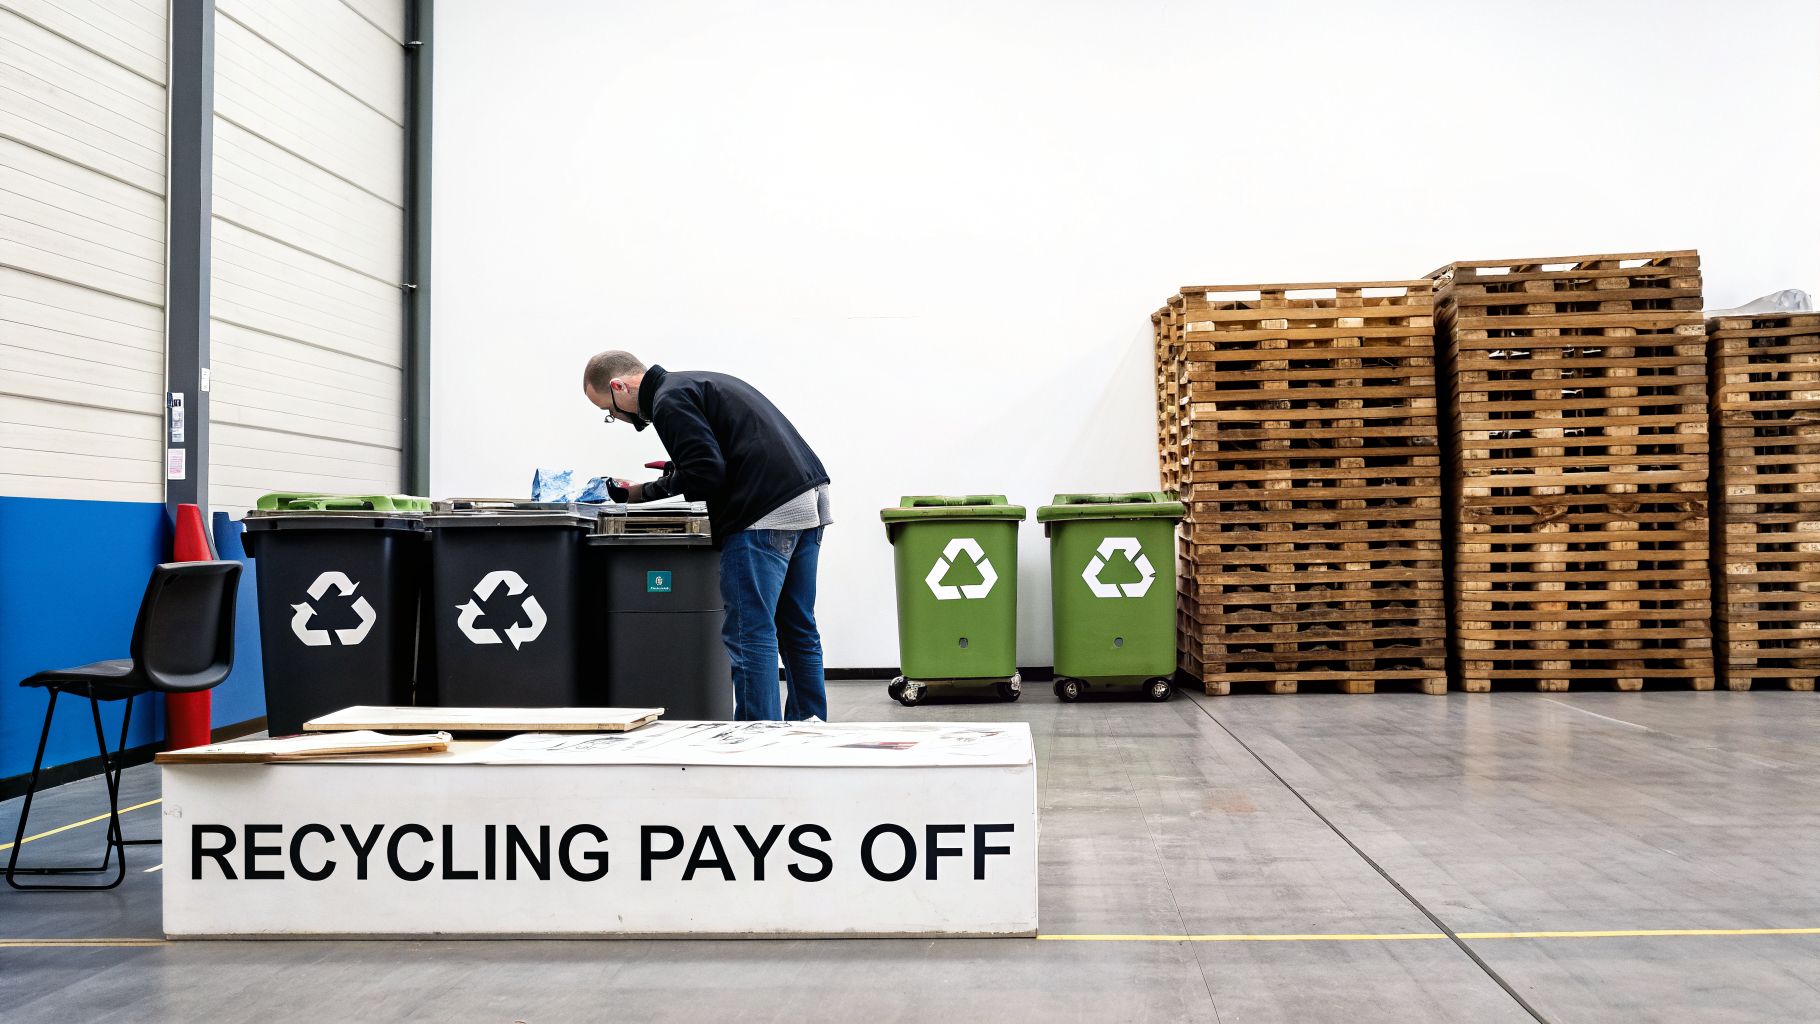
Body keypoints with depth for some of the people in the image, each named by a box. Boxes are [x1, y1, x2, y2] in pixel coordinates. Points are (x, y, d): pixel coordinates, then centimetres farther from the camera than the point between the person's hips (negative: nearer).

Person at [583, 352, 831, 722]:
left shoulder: (670, 400, -6)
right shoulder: (700, 383, 25)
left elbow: (706, 474, -16)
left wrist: (668, 482, 3)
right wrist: (642, 491, 31)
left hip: (765, 514, -10)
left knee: (749, 633, -5)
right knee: (797, 629, 14)